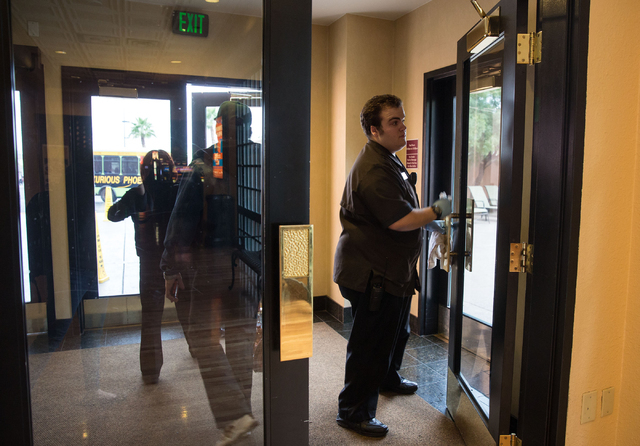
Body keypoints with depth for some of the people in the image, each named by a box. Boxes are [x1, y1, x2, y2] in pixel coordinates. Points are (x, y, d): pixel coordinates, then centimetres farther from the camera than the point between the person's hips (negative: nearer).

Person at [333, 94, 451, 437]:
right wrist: (438, 211, -16)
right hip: (371, 272, -11)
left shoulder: (388, 160, 16)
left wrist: (429, 217, 17)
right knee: (371, 342, -2)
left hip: (390, 269, 11)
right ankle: (354, 412, 13)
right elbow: (399, 220, -27)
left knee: (396, 330, 27)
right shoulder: (373, 168, -22)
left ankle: (388, 377, 50)